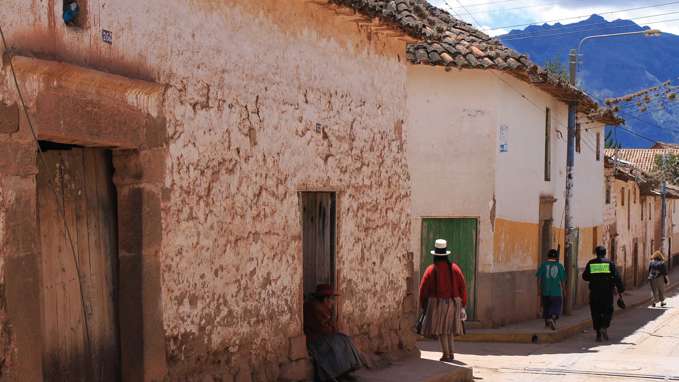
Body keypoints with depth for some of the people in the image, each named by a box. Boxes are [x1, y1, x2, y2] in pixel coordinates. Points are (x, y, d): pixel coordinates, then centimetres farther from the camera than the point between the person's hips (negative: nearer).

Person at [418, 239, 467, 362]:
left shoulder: (431, 270, -6)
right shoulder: (455, 268, 3)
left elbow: (423, 289, -5)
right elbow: (462, 287, 4)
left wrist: (423, 305, 7)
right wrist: (462, 304, 13)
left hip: (437, 303, -4)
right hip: (453, 303, 4)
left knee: (440, 330, 1)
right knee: (448, 328, 16)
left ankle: (446, 355, -3)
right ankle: (451, 353, 16)